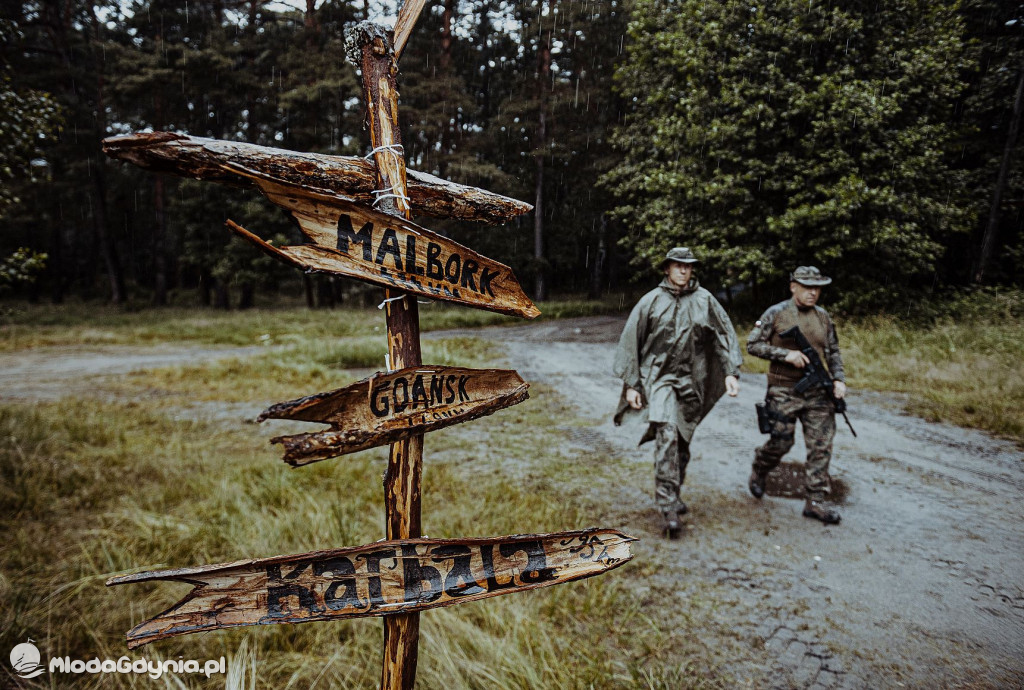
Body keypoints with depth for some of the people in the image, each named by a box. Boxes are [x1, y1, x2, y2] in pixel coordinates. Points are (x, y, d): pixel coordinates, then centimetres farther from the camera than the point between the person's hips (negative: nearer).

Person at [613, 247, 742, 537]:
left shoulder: (704, 300, 5)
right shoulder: (651, 301, 1)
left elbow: (725, 335, 8)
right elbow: (630, 342, 3)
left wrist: (731, 372, -3)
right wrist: (631, 384, 0)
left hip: (691, 380, 3)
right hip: (659, 376, -3)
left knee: (682, 442, 11)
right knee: (667, 435, -20)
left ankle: (672, 496, 29)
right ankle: (668, 506, -19)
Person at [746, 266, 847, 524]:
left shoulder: (823, 317, 10)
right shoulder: (776, 314, -5)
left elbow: (833, 352, 17)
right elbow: (753, 344, -6)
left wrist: (839, 379, 2)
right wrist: (786, 354, -16)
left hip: (817, 392, 5)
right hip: (784, 391, -4)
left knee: (821, 447, 0)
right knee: (780, 443, 1)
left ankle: (815, 502, 9)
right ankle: (758, 473, 31)